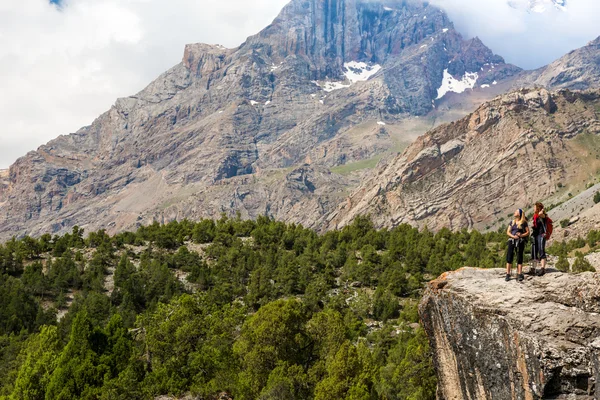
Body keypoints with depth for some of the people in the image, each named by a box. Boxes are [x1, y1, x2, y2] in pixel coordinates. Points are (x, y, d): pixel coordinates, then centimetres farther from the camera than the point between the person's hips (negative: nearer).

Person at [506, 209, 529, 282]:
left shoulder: (524, 223, 5)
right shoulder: (512, 222, 13)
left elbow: (528, 232, 5)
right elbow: (508, 232, 10)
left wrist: (521, 235, -12)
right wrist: (513, 236, -9)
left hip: (520, 241, -2)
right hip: (512, 240, 2)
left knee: (519, 258, 0)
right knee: (509, 257, -5)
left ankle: (519, 275, 3)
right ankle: (508, 274, -3)